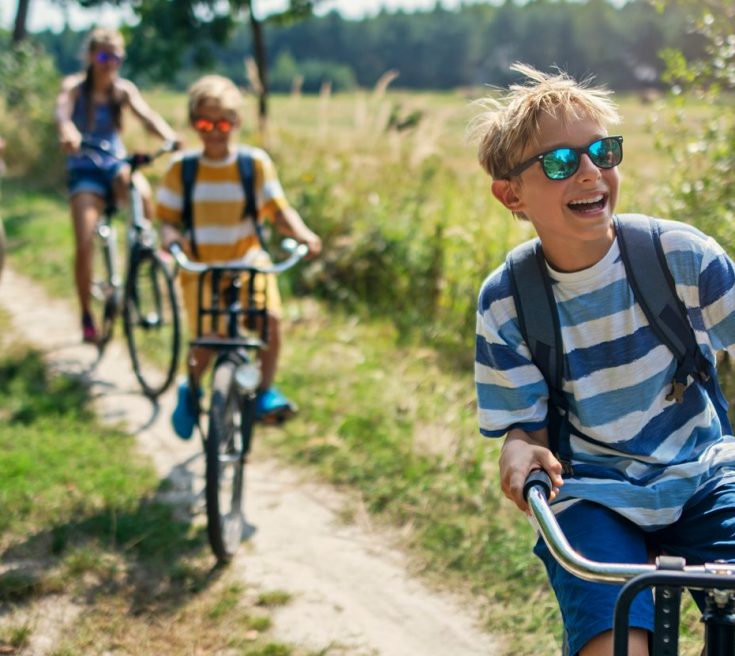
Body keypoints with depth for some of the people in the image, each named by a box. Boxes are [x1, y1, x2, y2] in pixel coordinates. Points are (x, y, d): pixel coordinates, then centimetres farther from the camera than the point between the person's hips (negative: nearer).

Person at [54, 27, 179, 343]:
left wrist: (170, 136, -38)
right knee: (84, 246, -13)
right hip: (84, 169, -1)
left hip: (116, 163, 2)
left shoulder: (124, 90, 2)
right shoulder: (75, 86, -5)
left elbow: (146, 114, -16)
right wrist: (67, 130, -52)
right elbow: (62, 109, -27)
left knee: (140, 189, -36)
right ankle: (87, 317, 5)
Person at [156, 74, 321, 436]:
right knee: (206, 340, -11)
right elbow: (167, 218, 1)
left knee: (270, 318, -24)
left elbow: (279, 210, -3)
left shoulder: (255, 162, -1)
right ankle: (191, 391, 21)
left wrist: (303, 234, -22)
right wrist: (171, 238, -21)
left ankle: (265, 392, -6)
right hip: (200, 265, 0)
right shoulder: (182, 167, 0)